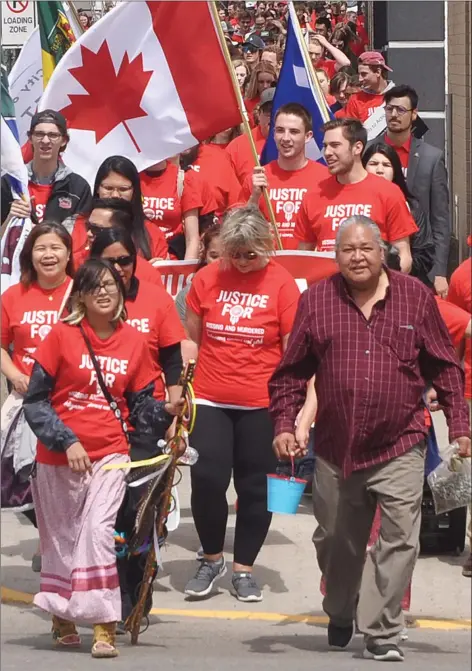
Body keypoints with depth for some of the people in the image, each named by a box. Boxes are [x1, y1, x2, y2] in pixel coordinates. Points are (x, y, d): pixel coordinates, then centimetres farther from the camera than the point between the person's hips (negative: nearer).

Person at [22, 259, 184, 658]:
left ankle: (104, 628, -18)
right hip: (59, 456, 0)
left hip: (109, 454, 0)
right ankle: (63, 620, 31)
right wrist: (67, 441, -14)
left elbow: (140, 406, 9)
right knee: (60, 538, 10)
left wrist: (166, 412, -11)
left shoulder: (134, 342, 3)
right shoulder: (62, 335, -5)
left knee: (98, 529, -18)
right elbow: (36, 401, -5)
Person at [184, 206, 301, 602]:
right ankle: (212, 559, 16)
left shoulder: (281, 284, -5)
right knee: (207, 479, -4)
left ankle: (244, 568, 19)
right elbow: (191, 338, 11)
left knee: (255, 487, 6)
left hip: (261, 405, -2)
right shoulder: (208, 278, 2)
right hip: (211, 401, 2)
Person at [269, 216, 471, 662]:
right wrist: (283, 425, -3)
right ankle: (339, 615, 40)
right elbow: (292, 372, 7)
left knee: (399, 540, -11)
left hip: (400, 446, -2)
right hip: (336, 448, 2)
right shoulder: (316, 301, 3)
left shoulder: (416, 297, 1)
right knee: (336, 541, 16)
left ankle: (381, 634, -6)